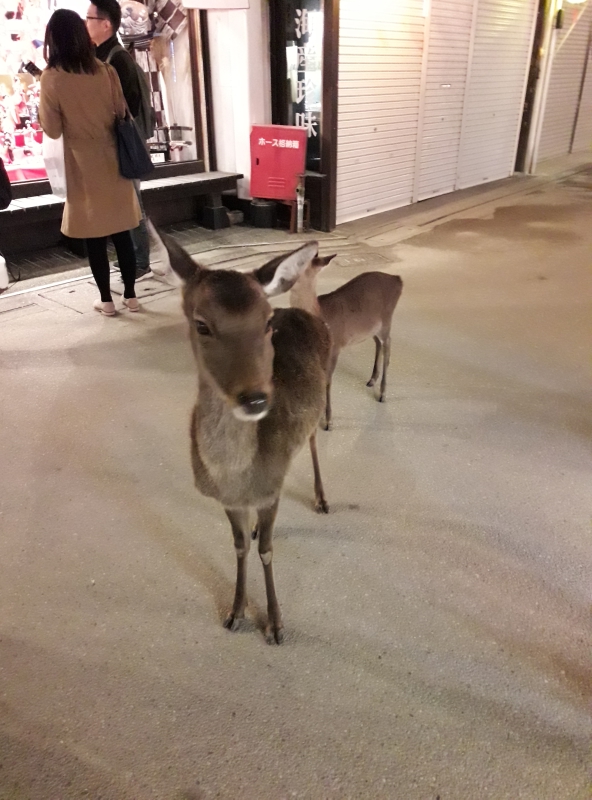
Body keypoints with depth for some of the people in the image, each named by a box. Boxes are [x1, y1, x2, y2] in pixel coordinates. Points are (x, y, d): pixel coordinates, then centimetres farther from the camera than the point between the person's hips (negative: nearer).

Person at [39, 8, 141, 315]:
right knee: (121, 232, 9)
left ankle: (106, 300, 12)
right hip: (112, 161, 3)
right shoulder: (105, 70, -2)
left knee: (94, 236, 6)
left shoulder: (52, 78, -9)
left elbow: (53, 130, -5)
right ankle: (130, 295, 15)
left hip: (82, 166, -3)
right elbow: (122, 114, 6)